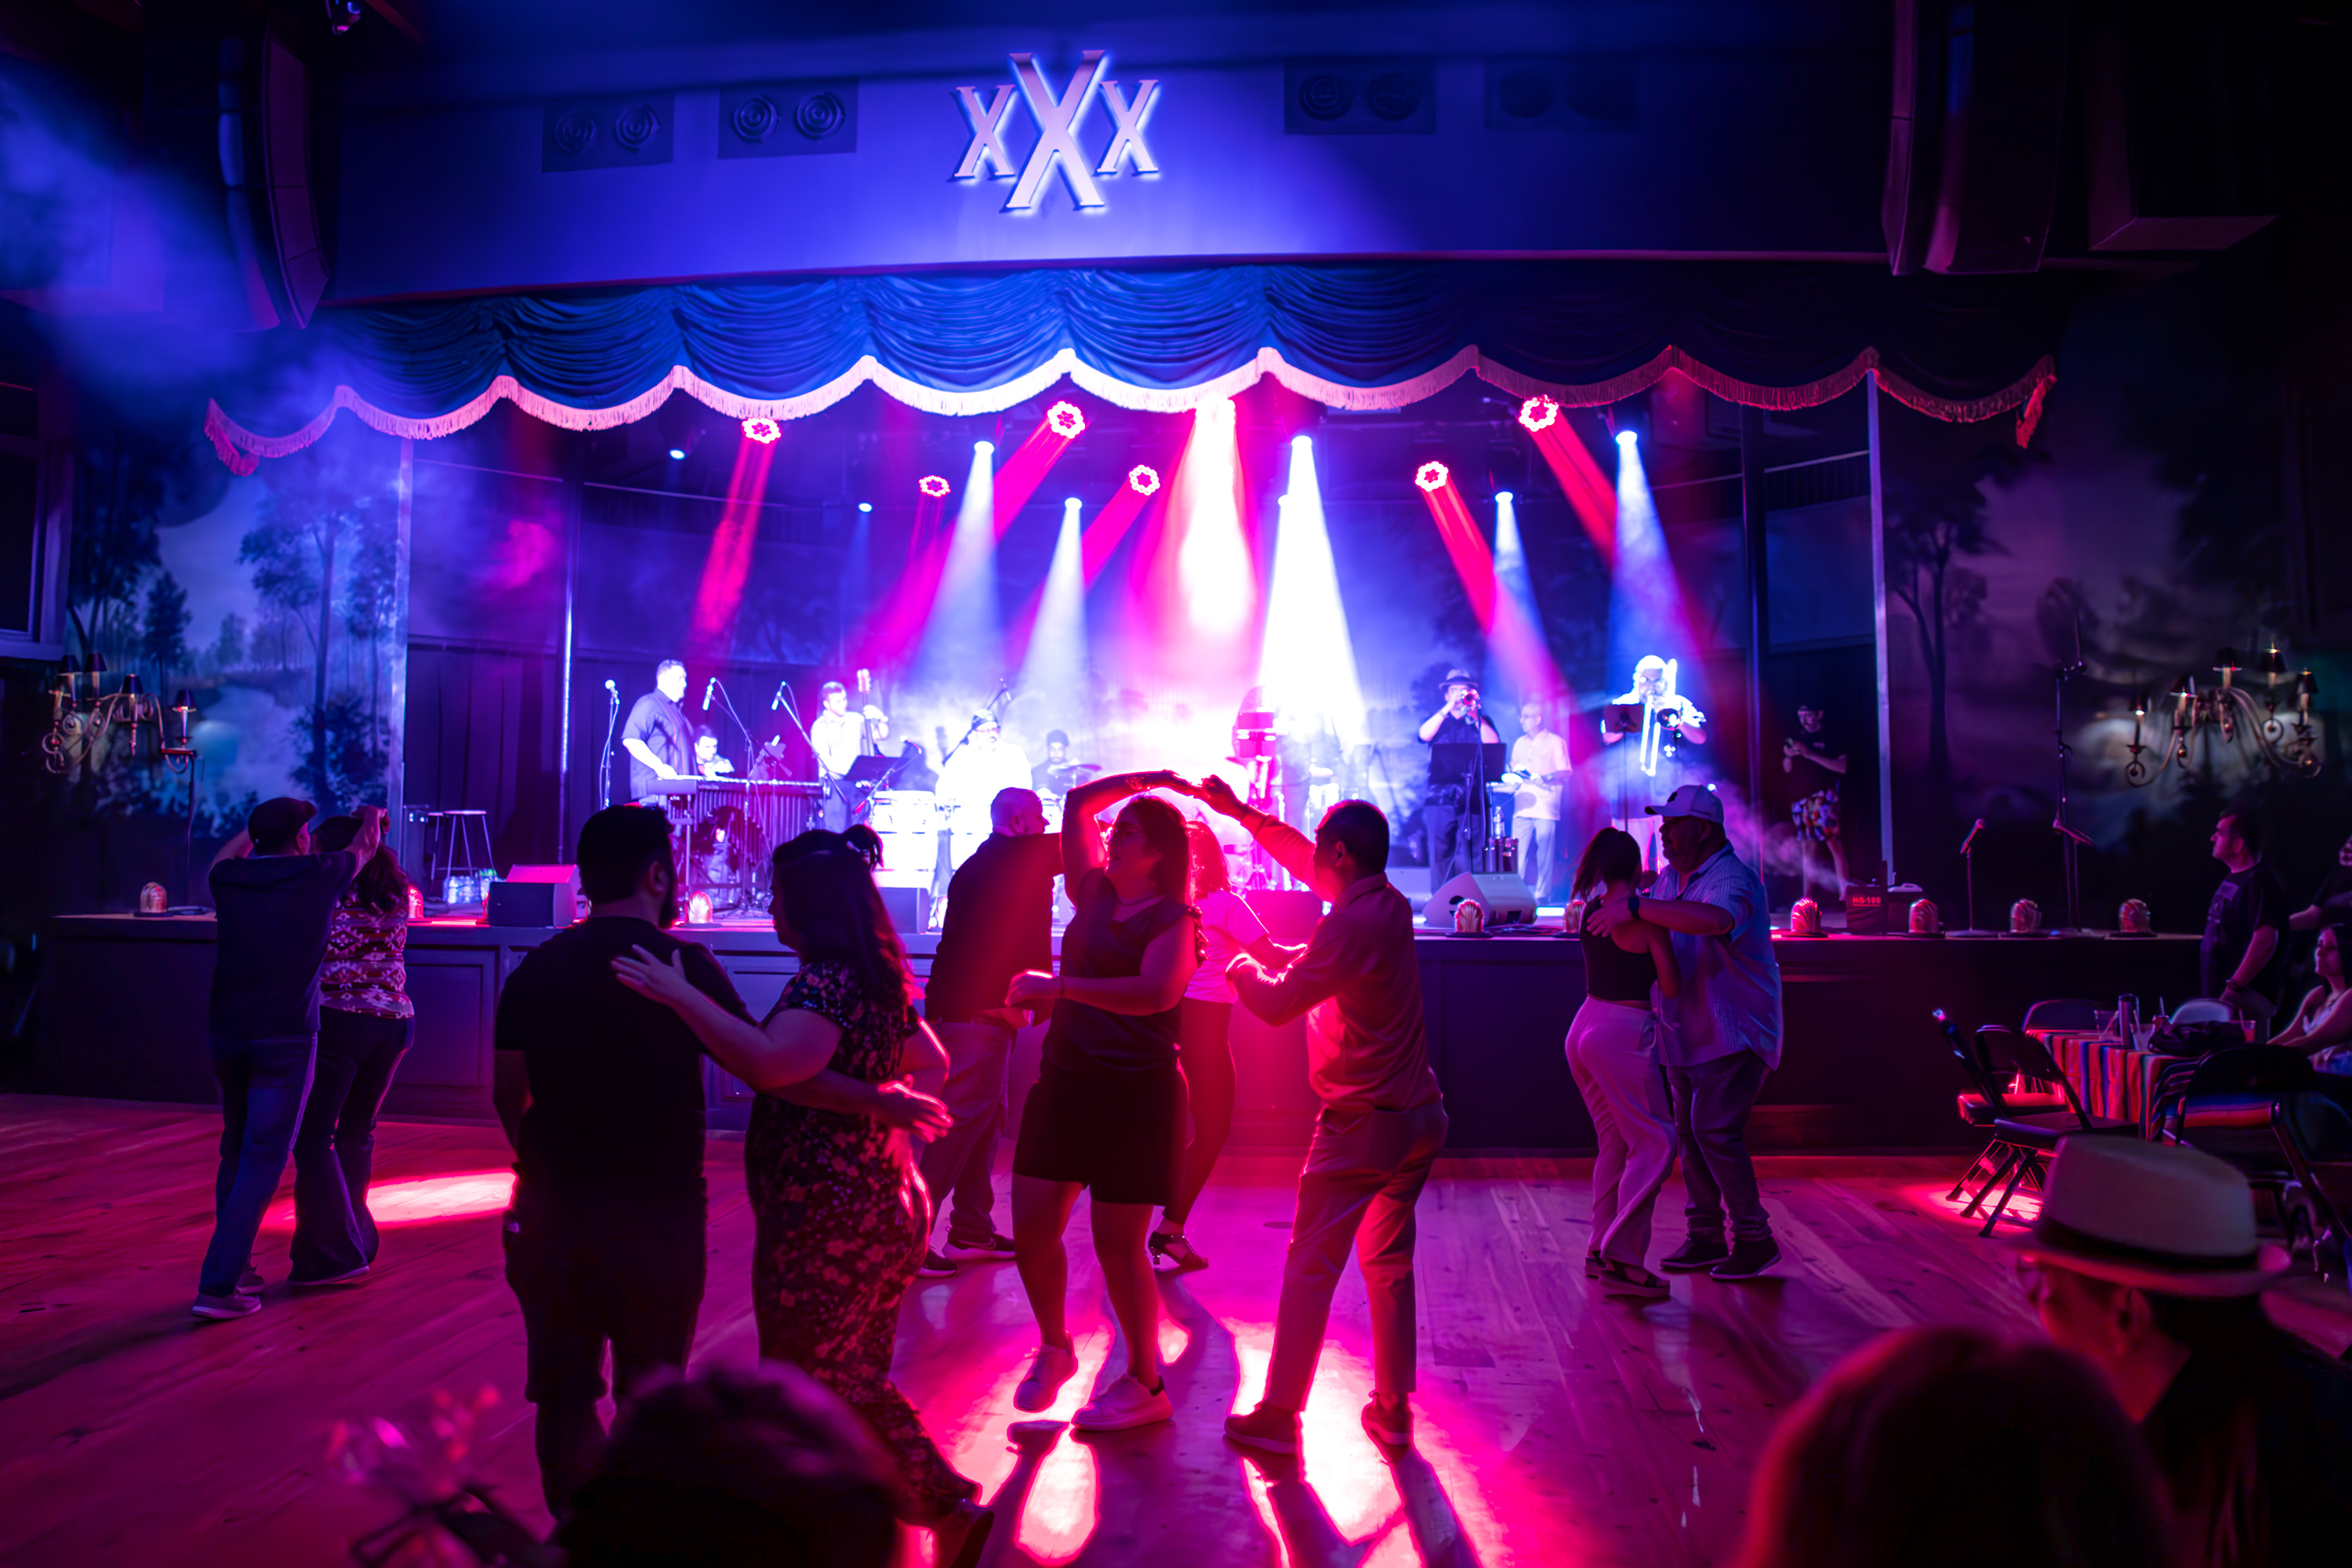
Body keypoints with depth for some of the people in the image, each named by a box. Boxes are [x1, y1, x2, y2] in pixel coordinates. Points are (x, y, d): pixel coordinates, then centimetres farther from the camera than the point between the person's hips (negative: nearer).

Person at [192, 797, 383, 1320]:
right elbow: (365, 845, 19)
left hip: (226, 1034, 5)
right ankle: (218, 1285, -4)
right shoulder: (319, 876, -3)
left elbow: (232, 849, 31)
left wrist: (262, 825, 49)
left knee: (236, 1150, 19)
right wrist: (372, 816, 41)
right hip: (285, 1037, -5)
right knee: (264, 1159, 0)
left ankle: (235, 1267, 28)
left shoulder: (230, 879, 5)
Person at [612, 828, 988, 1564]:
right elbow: (933, 1064, 22)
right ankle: (950, 1509, 22)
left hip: (824, 1220, -9)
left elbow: (774, 1062, -36)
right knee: (856, 1385, 20)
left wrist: (681, 995, -31)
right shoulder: (875, 977, 11)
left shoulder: (824, 981, -18)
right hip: (885, 1204, 9)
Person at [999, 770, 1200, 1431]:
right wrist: (1150, 779, 15)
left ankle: (1145, 1385, 18)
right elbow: (1077, 802, 17)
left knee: (1117, 1244, -1)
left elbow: (1157, 991, -28)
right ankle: (1054, 1350, 30)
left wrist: (1058, 986, -31)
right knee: (1031, 1228, 5)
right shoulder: (1094, 893, 11)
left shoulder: (1173, 919, -9)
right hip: (1066, 1080, 7)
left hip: (1136, 1092, -6)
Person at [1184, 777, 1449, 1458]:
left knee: (1310, 1268, 2)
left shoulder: (1350, 925, -19)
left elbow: (1278, 1003, -17)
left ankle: (1278, 1416, 9)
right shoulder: (1390, 904, 7)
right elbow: (1302, 858, 20)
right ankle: (1393, 1409, 22)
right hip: (1419, 1115, 8)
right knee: (1389, 1264, 16)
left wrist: (1243, 968, 4)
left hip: (1363, 1122, -8)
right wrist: (1242, 812, 22)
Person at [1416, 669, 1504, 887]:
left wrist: (1473, 713, -6)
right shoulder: (1437, 720, 17)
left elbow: (1494, 744, -3)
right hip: (1441, 796, 0)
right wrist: (1448, 709, -10)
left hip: (1472, 798, 0)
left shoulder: (1481, 721, 16)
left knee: (1470, 856, -6)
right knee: (1440, 852, -6)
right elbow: (1424, 735, -6)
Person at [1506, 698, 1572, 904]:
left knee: (1544, 855, -4)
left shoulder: (1555, 742, 3)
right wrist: (1511, 778, 1)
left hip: (1546, 808, -4)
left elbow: (1565, 772, -2)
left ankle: (1542, 897, 1)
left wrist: (1546, 778, -18)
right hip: (1522, 807, 4)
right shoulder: (1520, 743, 18)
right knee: (1517, 853, -4)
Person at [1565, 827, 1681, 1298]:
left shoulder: (1591, 909, 9)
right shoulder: (1646, 917, -11)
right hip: (1622, 1034, -8)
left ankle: (1600, 1250, 19)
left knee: (1615, 1141, 16)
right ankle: (1621, 1260, -9)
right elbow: (1671, 987, -10)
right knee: (1655, 1144, -3)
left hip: (1585, 1026, 8)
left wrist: (1637, 891, 32)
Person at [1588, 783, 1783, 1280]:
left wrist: (1633, 907, -40)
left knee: (1714, 1131, -12)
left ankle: (1754, 1237, 2)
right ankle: (1706, 1237, 22)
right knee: (1689, 1133, 11)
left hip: (1733, 1031, -9)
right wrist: (1607, 913, 3)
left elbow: (1713, 920, -41)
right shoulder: (1670, 879, 11)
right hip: (1685, 1034, 9)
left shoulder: (1733, 878, -17)